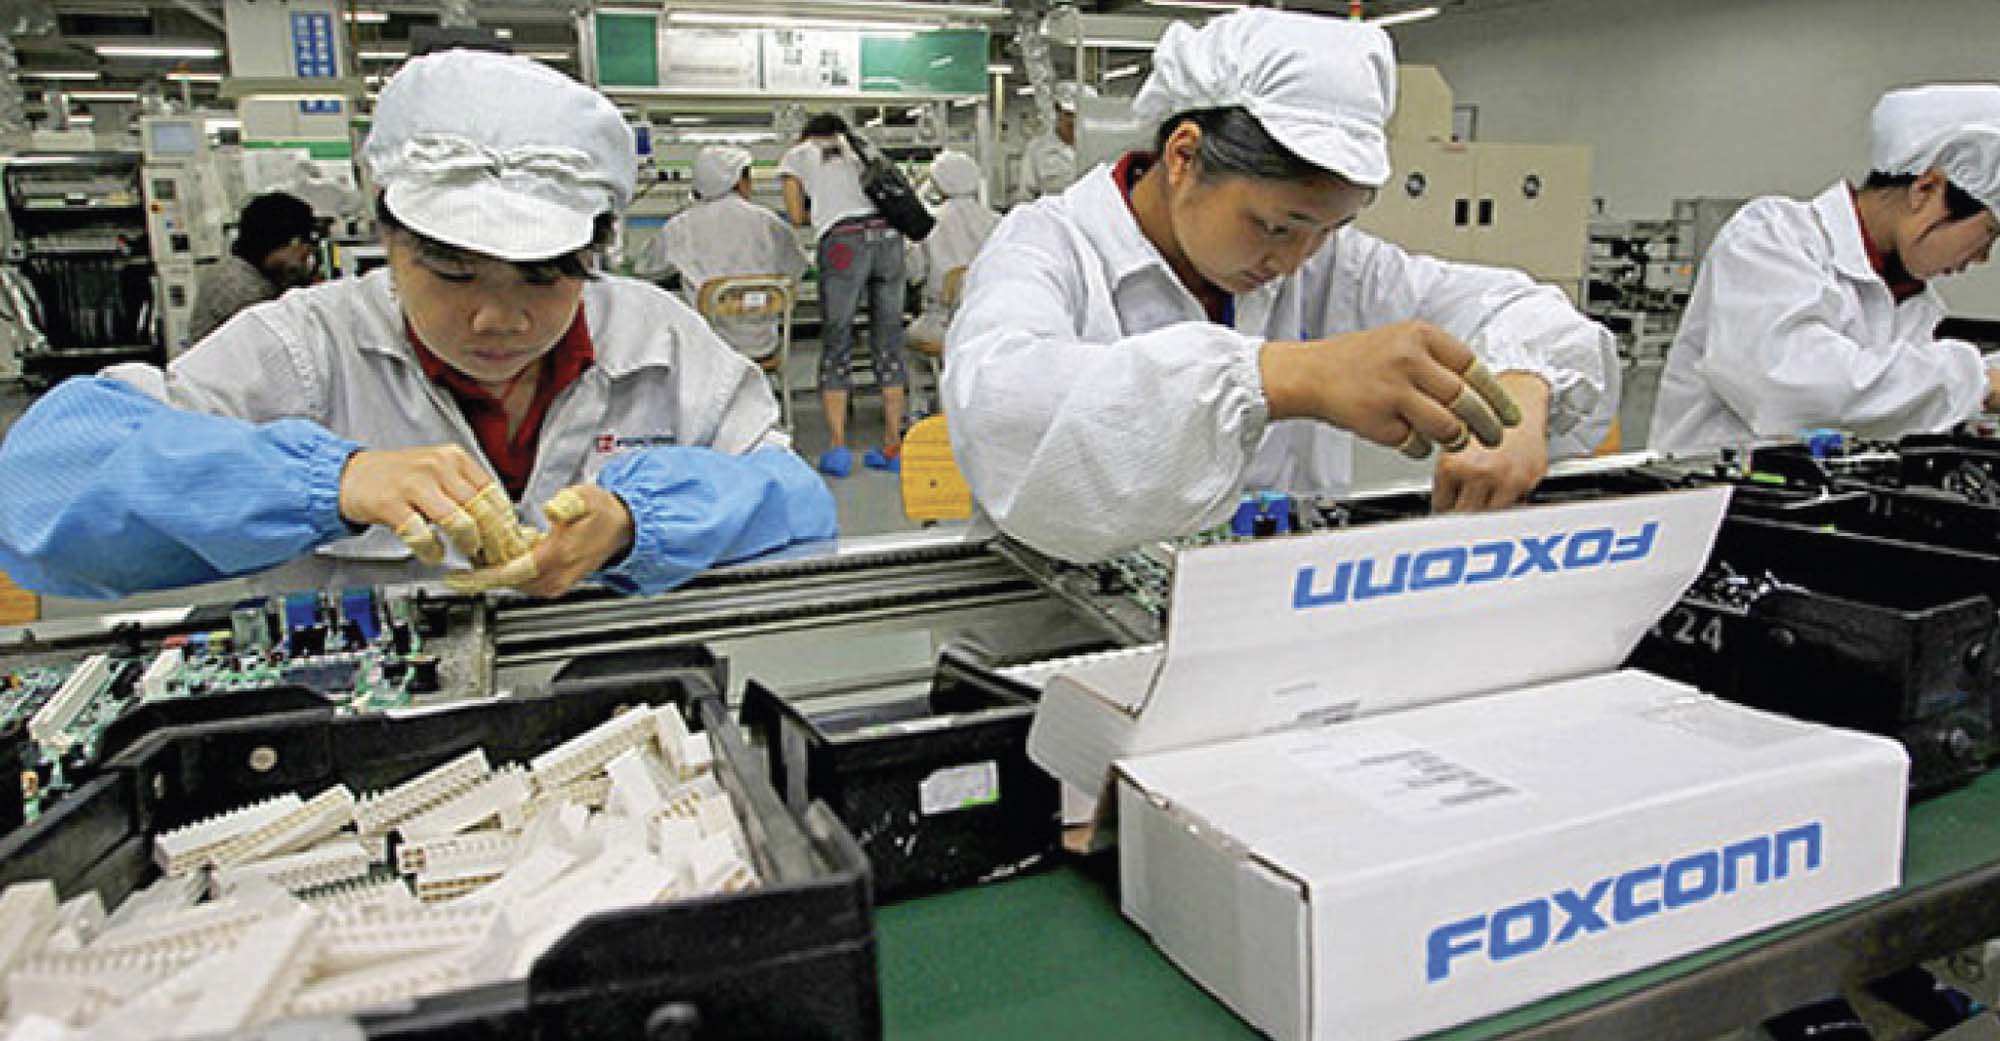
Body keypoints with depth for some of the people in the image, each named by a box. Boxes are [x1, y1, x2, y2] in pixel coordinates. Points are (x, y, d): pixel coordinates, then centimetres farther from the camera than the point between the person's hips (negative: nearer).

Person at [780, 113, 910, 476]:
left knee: (836, 341, 3)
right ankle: (893, 446, 8)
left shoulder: (796, 154, 19)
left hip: (844, 241, -3)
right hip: (888, 234, 4)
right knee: (888, 340, 7)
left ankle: (838, 448, -2)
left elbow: (797, 216, 12)